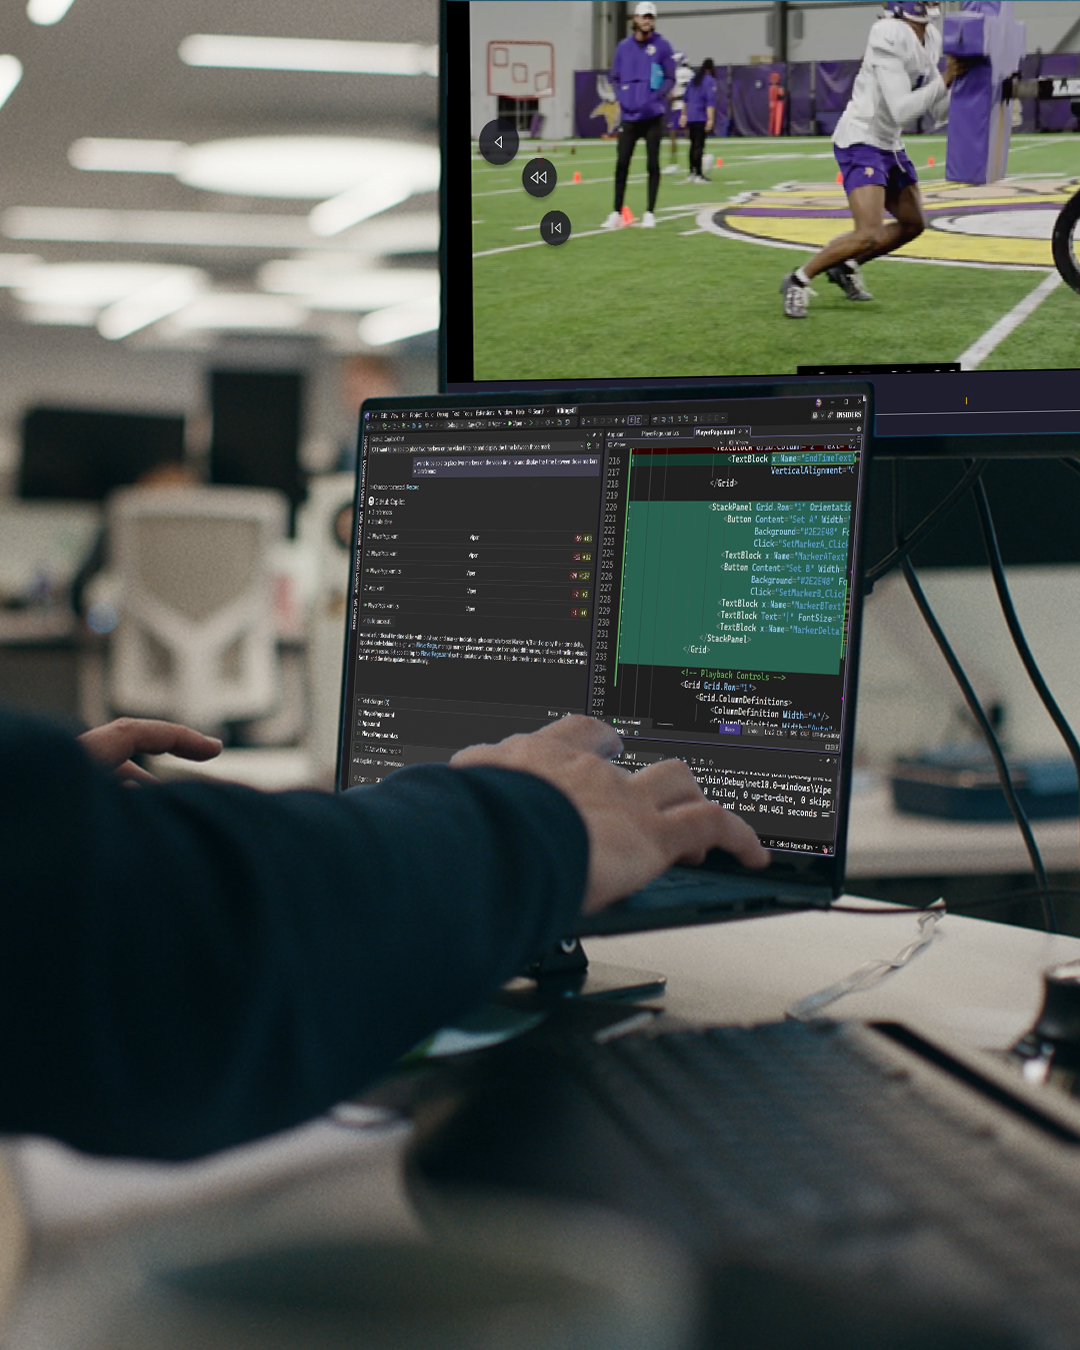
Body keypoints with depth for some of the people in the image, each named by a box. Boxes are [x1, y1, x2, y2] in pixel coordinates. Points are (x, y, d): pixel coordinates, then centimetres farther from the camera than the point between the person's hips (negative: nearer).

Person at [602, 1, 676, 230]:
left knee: (652, 165, 2)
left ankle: (650, 213, 9)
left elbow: (670, 79, 0)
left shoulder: (662, 46, 0)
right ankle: (617, 213, 5)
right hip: (629, 115, 2)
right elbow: (615, 78, 14)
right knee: (621, 164, -2)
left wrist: (654, 99, -14)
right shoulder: (623, 47, 7)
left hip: (653, 115, -2)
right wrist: (620, 99, -3)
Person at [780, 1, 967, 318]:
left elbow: (937, 110, 11)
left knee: (912, 224, 16)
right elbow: (901, 110, -26)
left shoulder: (932, 40, 6)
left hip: (888, 146, 10)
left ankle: (846, 266, 31)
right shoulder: (890, 38, -23)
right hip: (860, 143, -10)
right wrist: (944, 80, -21)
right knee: (869, 236, -19)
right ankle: (798, 280, -2)